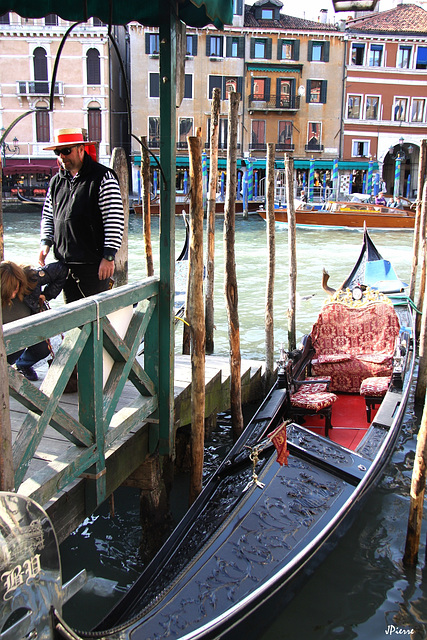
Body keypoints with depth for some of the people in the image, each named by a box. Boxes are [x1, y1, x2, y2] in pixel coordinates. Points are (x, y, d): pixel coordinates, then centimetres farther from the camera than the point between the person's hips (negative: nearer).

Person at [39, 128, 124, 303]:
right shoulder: (56, 181, 14)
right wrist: (46, 243, 7)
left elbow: (115, 219, -12)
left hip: (95, 264, -6)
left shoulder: (102, 177, -7)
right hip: (63, 263, 6)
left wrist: (108, 256, -16)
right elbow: (47, 216, 24)